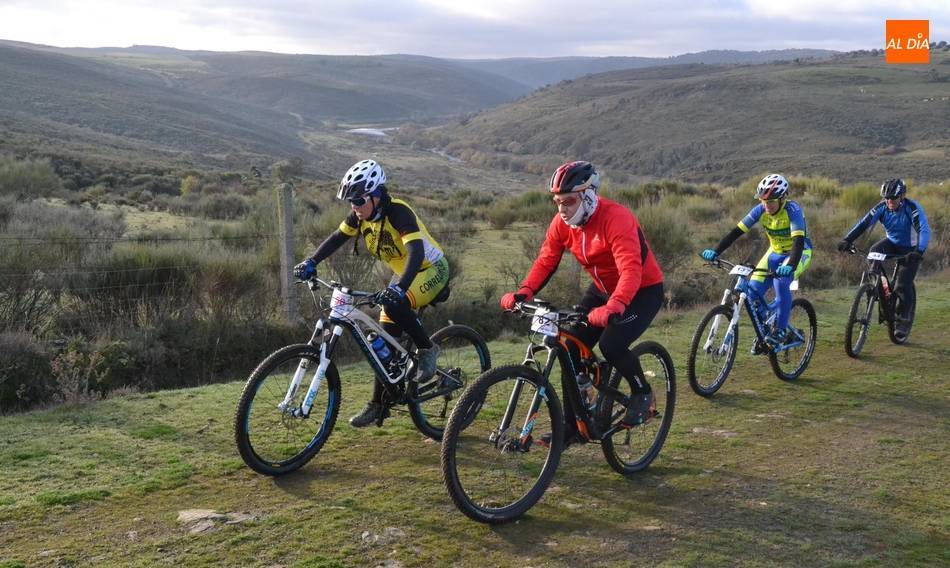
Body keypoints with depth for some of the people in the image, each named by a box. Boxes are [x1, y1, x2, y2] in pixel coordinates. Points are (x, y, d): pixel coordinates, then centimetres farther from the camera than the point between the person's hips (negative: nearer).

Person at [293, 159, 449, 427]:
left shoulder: (398, 212, -30)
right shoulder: (361, 215, -8)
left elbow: (416, 251, -41)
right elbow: (336, 238, 1)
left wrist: (399, 288, -55)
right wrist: (311, 262, -13)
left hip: (431, 269, -8)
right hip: (403, 274, 8)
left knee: (394, 304, -35)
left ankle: (427, 349, -11)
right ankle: (379, 404, 12)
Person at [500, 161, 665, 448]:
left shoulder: (615, 218, -30)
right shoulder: (562, 222, -9)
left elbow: (631, 270, -40)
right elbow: (545, 261, -8)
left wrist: (613, 309, -56)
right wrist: (523, 292, -26)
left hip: (642, 290, -7)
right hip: (602, 289, 7)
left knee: (611, 345, -27)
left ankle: (643, 394, 4)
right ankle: (573, 426, 8)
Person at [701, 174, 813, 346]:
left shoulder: (793, 210, -29)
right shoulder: (761, 210, -17)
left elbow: (798, 241, -41)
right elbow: (737, 231, -19)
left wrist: (790, 266, -58)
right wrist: (715, 251, -32)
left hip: (799, 253, -5)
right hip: (775, 252, 5)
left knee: (781, 281, -34)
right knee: (753, 290, -12)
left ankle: (780, 331, -19)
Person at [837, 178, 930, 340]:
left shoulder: (912, 208, -27)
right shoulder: (882, 207, -16)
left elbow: (924, 230, -37)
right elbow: (864, 223, -22)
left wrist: (919, 251, -54)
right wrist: (847, 240, -36)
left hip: (909, 249, -4)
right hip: (891, 243, 4)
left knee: (904, 286, -13)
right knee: (874, 252, -29)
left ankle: (904, 321, 4)